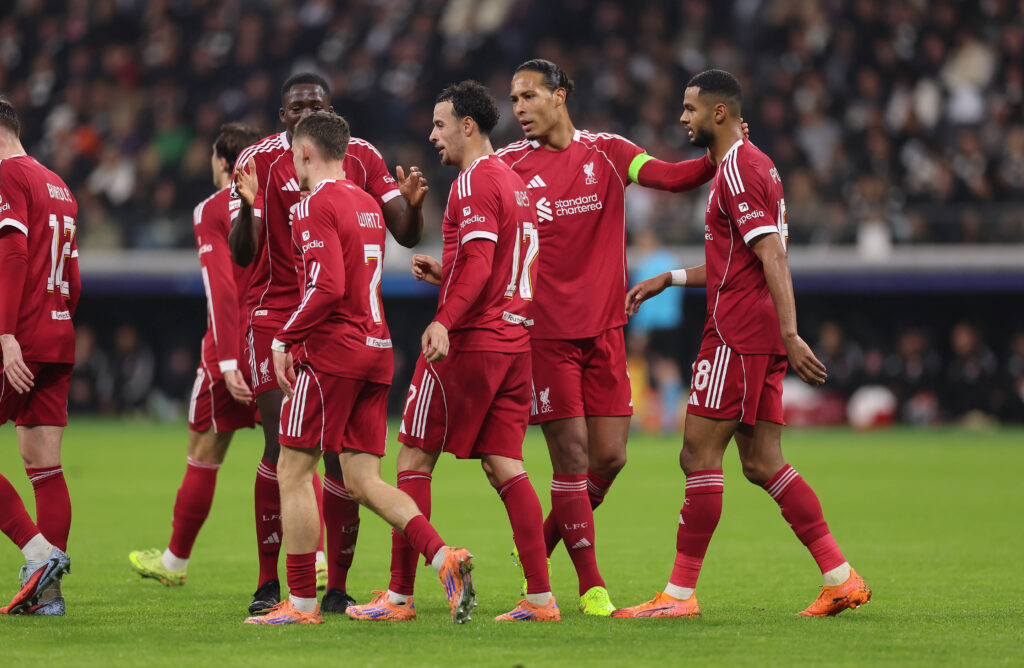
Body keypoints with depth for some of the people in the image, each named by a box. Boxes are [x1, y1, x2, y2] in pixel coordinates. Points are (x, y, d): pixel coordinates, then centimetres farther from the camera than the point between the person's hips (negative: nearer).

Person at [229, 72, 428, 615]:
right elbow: (241, 254, -9)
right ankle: (269, 584, -4)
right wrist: (248, 206, -28)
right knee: (282, 444, -12)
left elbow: (406, 235, 4)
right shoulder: (258, 161, -3)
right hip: (275, 316, -2)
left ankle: (337, 587, 5)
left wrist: (411, 205, -18)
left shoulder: (362, 157, 4)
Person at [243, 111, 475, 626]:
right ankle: (444, 558, -12)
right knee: (362, 481, 7)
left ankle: (301, 602, 2)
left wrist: (285, 340, -12)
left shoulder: (317, 204, -10)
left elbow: (327, 288, -19)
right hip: (376, 351, 8)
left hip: (332, 351, -8)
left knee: (293, 471, 1)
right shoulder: (367, 203, 17)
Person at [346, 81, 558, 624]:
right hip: (512, 341, 9)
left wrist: (444, 321, -31)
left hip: (466, 342, -9)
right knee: (504, 467, 6)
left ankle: (399, 595, 0)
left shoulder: (474, 181, -10)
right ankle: (540, 596, -2)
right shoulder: (513, 181, 19)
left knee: (414, 460, -1)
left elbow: (480, 262, -22)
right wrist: (443, 275, 19)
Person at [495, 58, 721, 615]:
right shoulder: (507, 164, 2)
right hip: (544, 333, -3)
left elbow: (671, 177, -6)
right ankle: (590, 584, 2)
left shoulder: (606, 152, 6)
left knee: (609, 457, 2)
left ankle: (541, 547, 22)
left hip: (603, 329, 3)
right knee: (572, 457, -6)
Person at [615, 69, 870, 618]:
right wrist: (668, 280, 27)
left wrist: (790, 334, -26)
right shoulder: (750, 164, 21)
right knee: (761, 463, 8)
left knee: (699, 456, -6)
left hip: (736, 337, -10)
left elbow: (771, 257, -20)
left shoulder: (738, 169, -12)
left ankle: (680, 593, -4)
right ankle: (842, 578, 3)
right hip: (759, 338, 10)